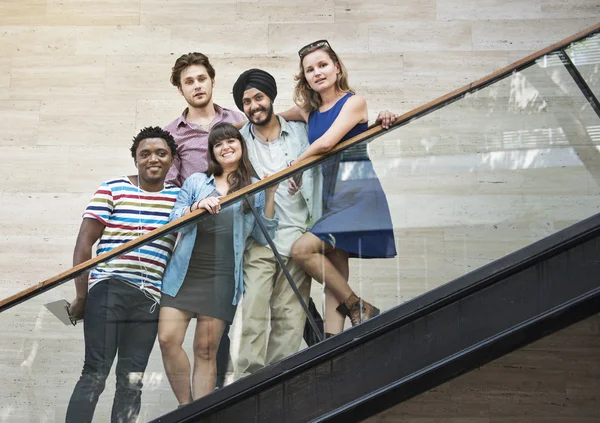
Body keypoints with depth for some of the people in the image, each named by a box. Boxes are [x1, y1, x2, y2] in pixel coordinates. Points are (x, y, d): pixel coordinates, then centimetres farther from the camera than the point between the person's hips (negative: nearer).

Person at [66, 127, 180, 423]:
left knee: (132, 380, 7)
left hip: (150, 299, 4)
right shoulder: (112, 190, 1)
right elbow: (83, 243, 0)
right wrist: (81, 295, -4)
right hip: (108, 290, -3)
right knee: (96, 373, -7)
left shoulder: (180, 197, 11)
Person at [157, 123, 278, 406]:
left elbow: (264, 236, 5)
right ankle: (185, 406, 8)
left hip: (223, 278, -1)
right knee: (167, 339, -10)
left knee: (206, 349, 0)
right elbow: (174, 222, 5)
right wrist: (197, 206, -13)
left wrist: (270, 196, -3)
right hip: (184, 273, 2)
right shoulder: (196, 182, 13)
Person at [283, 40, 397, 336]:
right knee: (334, 272, -2)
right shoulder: (308, 110, 16)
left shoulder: (353, 102, -2)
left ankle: (360, 309, -7)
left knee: (302, 249, -19)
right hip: (331, 196, 6)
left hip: (357, 192, -6)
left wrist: (294, 165, 0)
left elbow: (326, 142, -14)